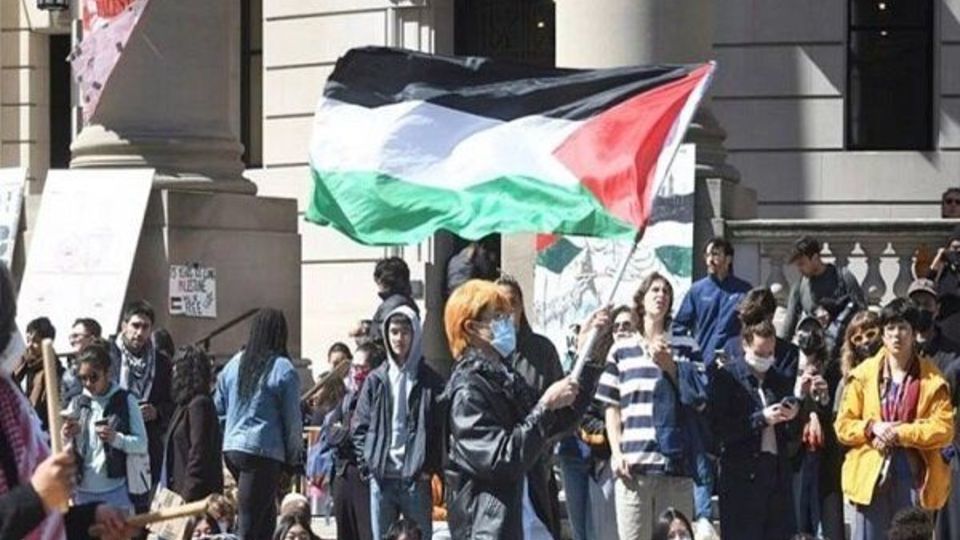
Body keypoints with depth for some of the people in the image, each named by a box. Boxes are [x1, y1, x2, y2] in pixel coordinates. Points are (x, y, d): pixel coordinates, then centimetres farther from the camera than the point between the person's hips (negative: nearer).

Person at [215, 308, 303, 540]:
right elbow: (292, 419, -4)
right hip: (264, 451, -6)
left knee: (265, 514, 16)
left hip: (231, 449, 6)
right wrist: (293, 457, 8)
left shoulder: (234, 364, 7)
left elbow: (219, 409, 12)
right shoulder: (283, 370, -8)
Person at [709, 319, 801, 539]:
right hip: (741, 477, -5)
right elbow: (718, 428, -9)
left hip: (778, 476, 5)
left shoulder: (781, 381, 17)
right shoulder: (726, 377, 1)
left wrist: (792, 418, 0)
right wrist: (761, 419, -14)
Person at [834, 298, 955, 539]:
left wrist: (901, 433, -14)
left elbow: (943, 428, -5)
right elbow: (843, 425, 7)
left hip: (914, 477, -1)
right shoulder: (864, 375, 6)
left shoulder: (931, 379, 2)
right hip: (871, 476, 1)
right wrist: (872, 428, -12)